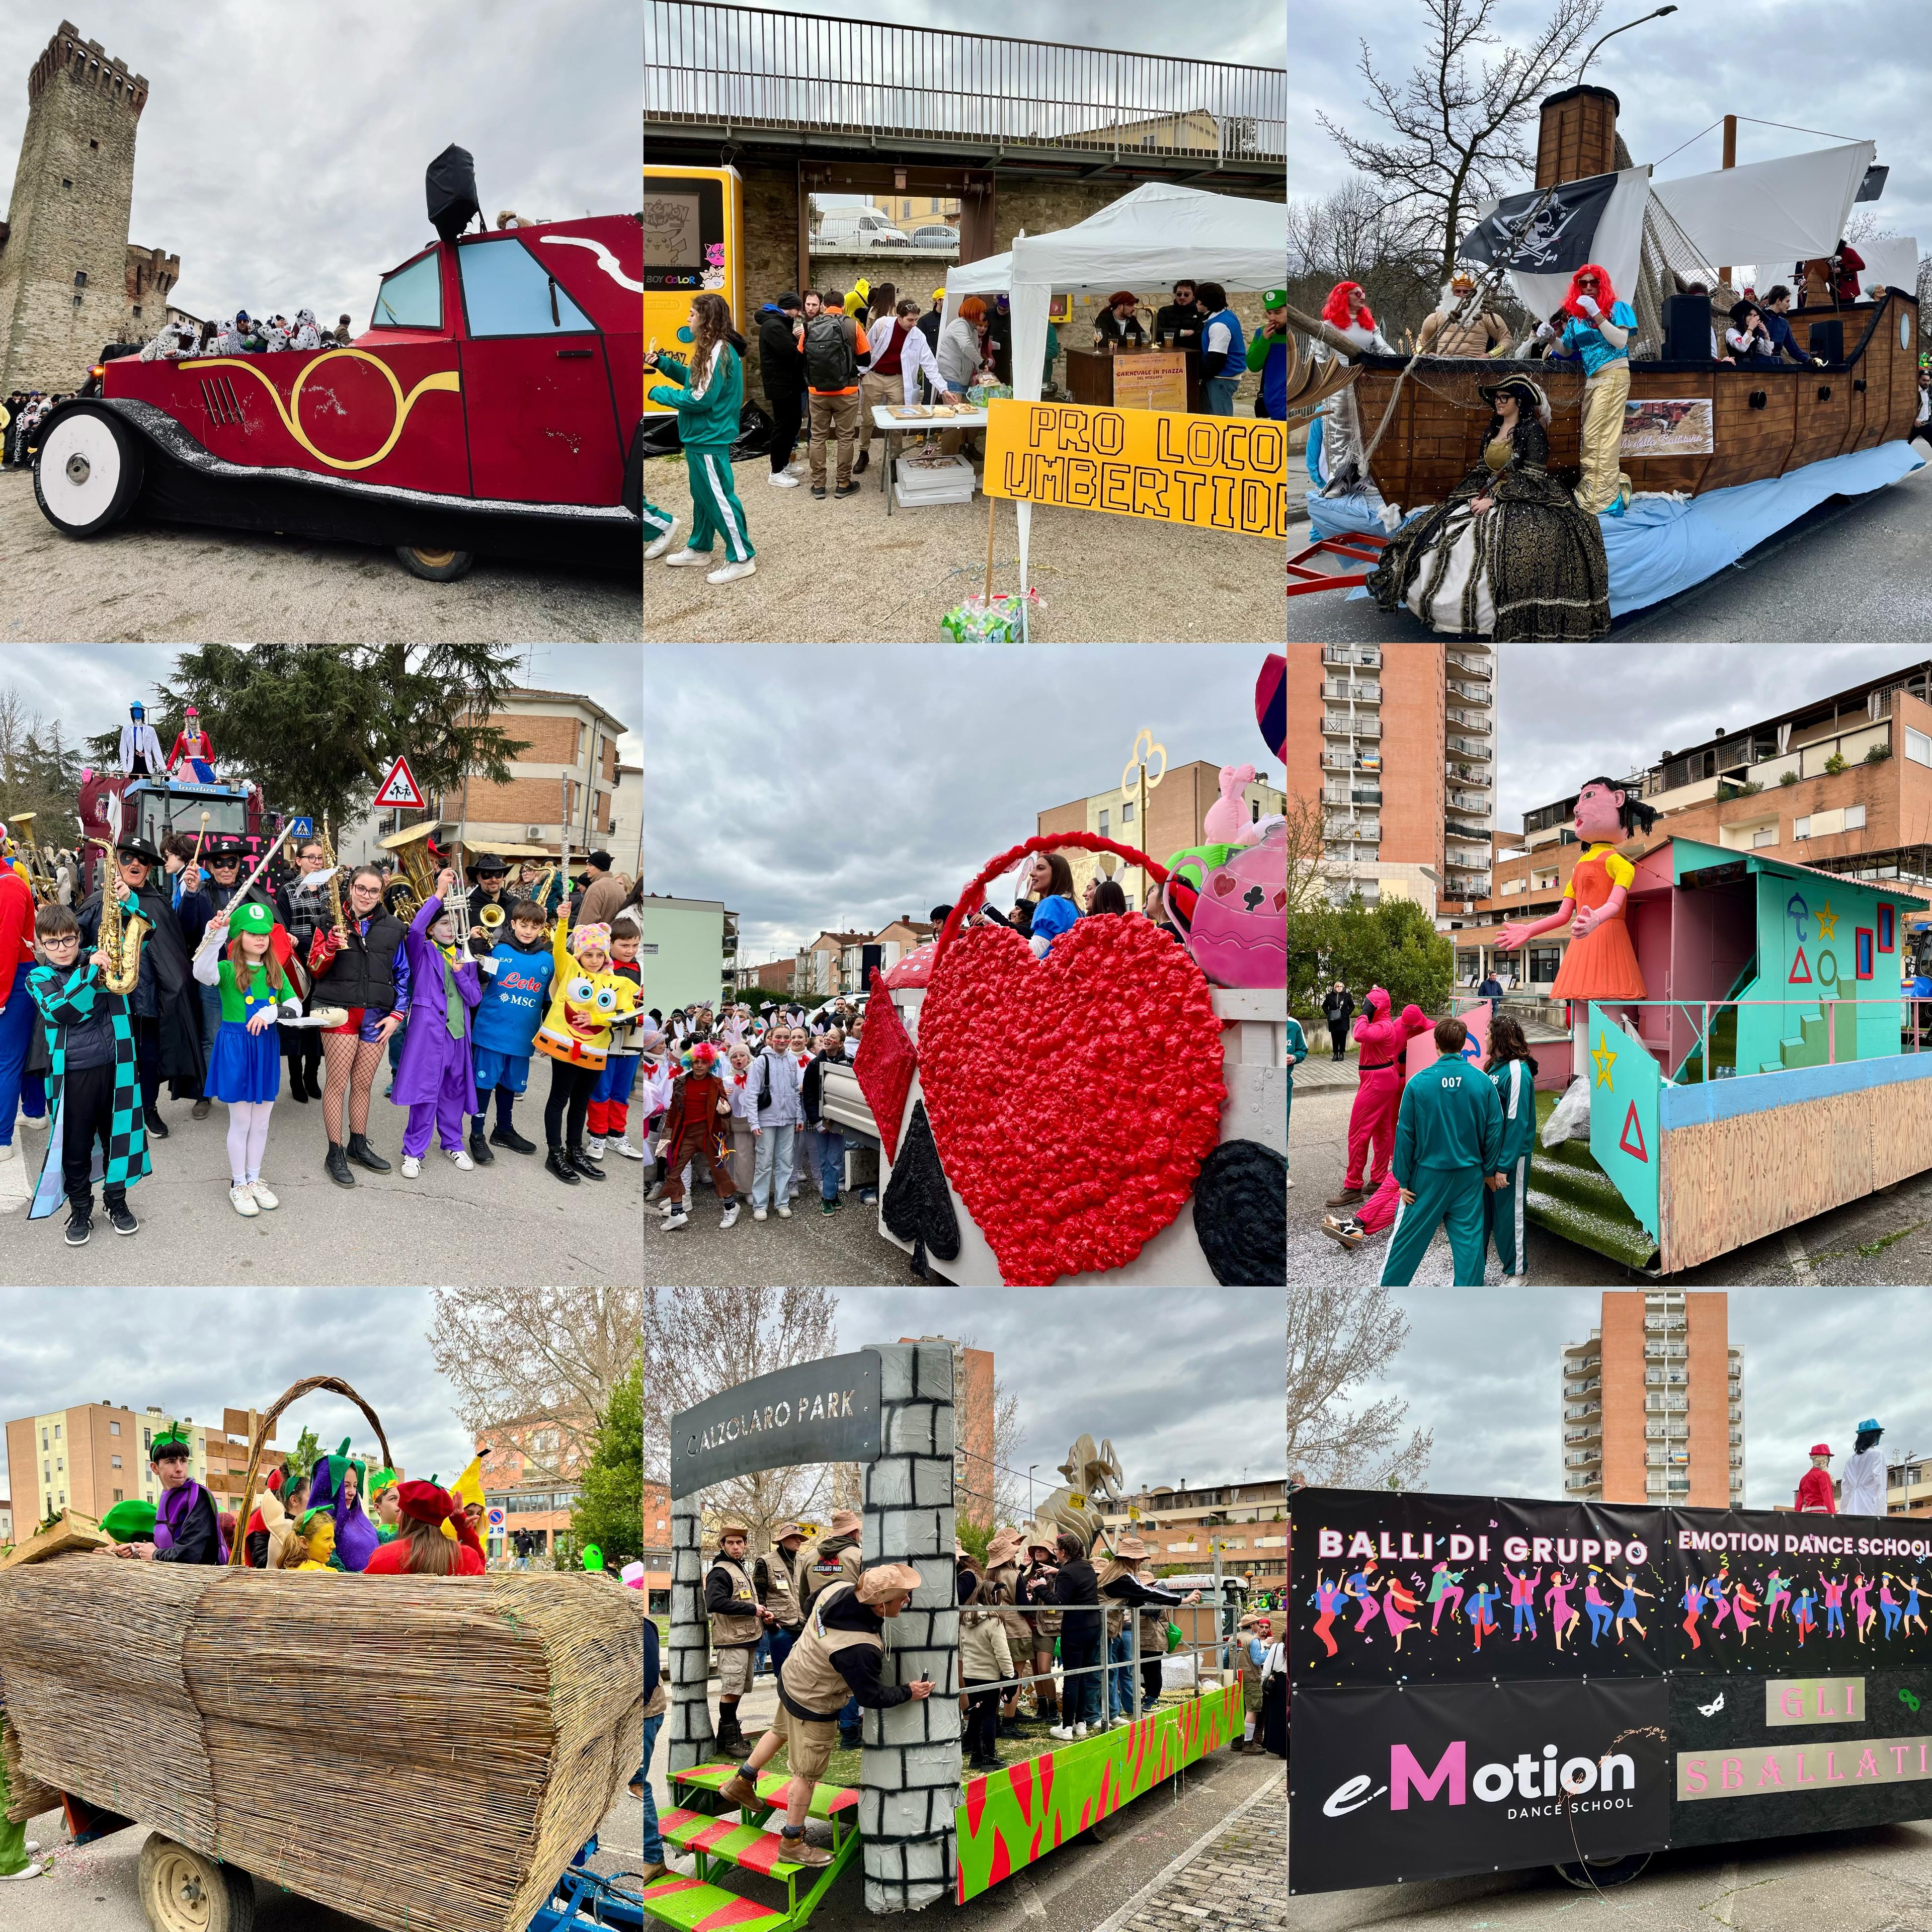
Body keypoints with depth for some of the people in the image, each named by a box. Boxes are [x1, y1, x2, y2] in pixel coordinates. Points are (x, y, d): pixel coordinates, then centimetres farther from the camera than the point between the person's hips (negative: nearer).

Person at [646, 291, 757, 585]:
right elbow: (695, 380, 18)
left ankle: (741, 558, 2)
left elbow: (701, 398, -25)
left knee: (719, 498, -4)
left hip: (709, 440, -11)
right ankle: (699, 549, 33)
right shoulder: (711, 350, 9)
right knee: (702, 495, 20)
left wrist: (659, 393, -15)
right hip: (702, 437, 11)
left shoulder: (719, 353, -22)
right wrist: (663, 363, 10)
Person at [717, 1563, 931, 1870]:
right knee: (807, 1773, 11)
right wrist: (908, 1692, -11)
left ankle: (741, 1783, 52)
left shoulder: (839, 1590, -20)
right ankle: (792, 1844, 27)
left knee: (781, 1732, 33)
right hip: (812, 1708, -8)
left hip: (791, 1676, 8)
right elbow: (871, 1697, -25)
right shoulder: (859, 1649, -41)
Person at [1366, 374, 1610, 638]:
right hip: (1487, 496, 8)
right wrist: (1476, 496, -5)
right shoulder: (1492, 431, 15)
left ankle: (1515, 625, -27)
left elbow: (1532, 476, -15)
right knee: (1442, 538, -5)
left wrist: (1494, 499, -19)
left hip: (1524, 499, -8)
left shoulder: (1532, 430, -8)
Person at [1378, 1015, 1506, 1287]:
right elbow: (1494, 1129, 0)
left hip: (1427, 1174, -1)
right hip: (1469, 1174, 1)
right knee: (1469, 1240, 8)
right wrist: (1490, 1170, 13)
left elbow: (1405, 1134, -7)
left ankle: (1389, 1286, 21)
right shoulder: (1483, 1081, -7)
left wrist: (1403, 1180, 2)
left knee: (1408, 1236, 10)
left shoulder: (1418, 1083, -12)